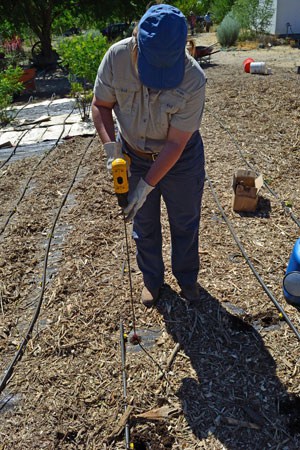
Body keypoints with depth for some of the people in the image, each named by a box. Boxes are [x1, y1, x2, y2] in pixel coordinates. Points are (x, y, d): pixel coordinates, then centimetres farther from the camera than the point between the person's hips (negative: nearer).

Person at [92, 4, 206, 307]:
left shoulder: (193, 80, -29)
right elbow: (100, 105, -8)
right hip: (133, 155, 2)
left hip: (180, 160, -2)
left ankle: (186, 278, 41)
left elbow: (175, 144, -25)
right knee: (144, 225, 16)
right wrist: (111, 146, -23)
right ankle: (152, 279, 40)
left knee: (185, 224, 14)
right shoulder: (117, 57, -22)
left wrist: (146, 186, -26)